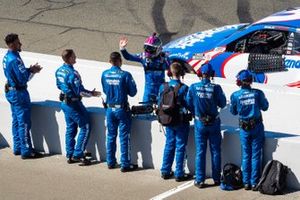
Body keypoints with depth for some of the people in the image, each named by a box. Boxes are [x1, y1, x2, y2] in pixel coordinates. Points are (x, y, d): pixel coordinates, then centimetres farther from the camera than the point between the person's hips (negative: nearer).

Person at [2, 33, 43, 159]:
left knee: (16, 121, 17)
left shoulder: (7, 57, 7)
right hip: (19, 93, -10)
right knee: (24, 123, -4)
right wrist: (31, 71, -7)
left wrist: (30, 70, 0)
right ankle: (26, 151, 0)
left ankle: (18, 148, 24)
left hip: (11, 91, 10)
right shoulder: (14, 59, -23)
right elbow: (23, 79, -23)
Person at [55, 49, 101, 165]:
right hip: (74, 103, -9)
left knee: (70, 128, 16)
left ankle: (70, 156, 18)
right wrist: (92, 94, -7)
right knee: (85, 127, 1)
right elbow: (80, 91, -23)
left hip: (64, 102, 9)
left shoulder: (59, 71, 2)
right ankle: (78, 154, -1)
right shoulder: (72, 73, -26)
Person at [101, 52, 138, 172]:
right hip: (122, 109, -4)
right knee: (124, 137, 3)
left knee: (111, 136, 15)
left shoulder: (104, 74, -3)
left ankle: (111, 162, 22)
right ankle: (125, 164, 7)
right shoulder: (125, 75, -16)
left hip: (110, 109, 4)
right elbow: (132, 92, -9)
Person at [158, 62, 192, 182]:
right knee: (180, 147, 5)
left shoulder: (163, 87, -4)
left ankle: (165, 172, 22)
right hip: (181, 122, -4)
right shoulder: (184, 88, -17)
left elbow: (159, 103, 4)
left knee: (169, 145, 17)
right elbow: (189, 105, -15)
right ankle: (179, 174, 9)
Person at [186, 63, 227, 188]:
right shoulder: (216, 88, -14)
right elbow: (222, 104, -5)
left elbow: (189, 105, 0)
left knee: (200, 152, 7)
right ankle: (216, 179, 17)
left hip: (200, 123, 1)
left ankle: (200, 180, 6)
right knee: (215, 151, 12)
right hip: (214, 123, -1)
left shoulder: (193, 88, -10)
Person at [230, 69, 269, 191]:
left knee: (246, 156, 11)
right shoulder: (257, 93, -11)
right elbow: (265, 107, 3)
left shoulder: (235, 95, -10)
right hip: (257, 127, -1)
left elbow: (233, 112, 3)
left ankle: (246, 183, 11)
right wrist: (264, 99, 21)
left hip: (244, 128, 1)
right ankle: (254, 183, 7)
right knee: (256, 155, 5)